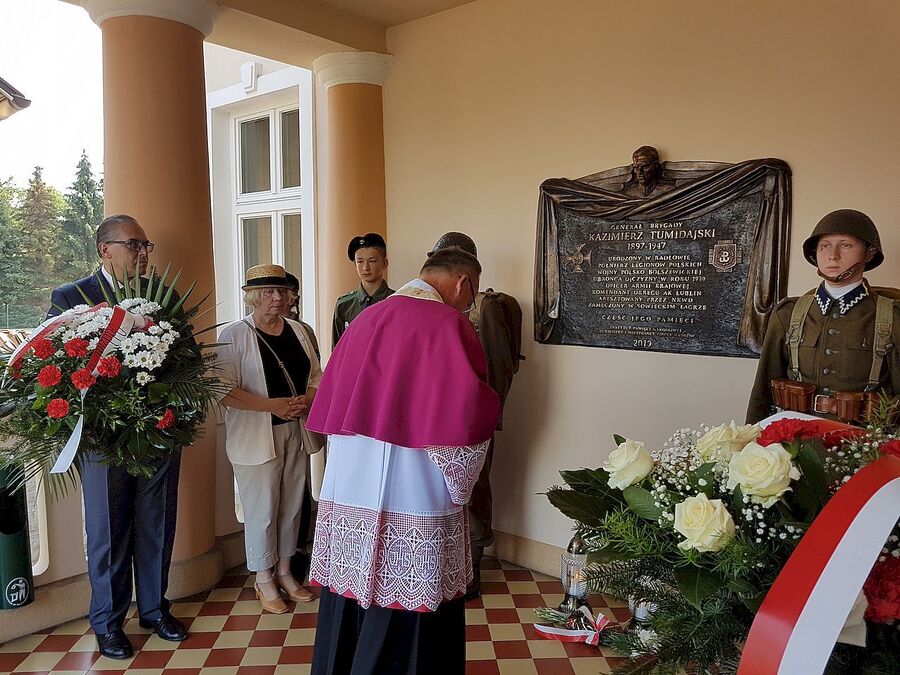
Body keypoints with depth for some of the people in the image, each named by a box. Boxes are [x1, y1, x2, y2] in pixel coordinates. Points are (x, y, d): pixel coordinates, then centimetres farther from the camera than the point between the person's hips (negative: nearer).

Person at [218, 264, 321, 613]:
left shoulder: (297, 331, 9)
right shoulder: (234, 335, -7)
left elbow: (316, 375, 11)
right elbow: (225, 390, -15)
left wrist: (308, 399, -10)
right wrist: (273, 405, -22)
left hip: (296, 432, 5)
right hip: (256, 437, -5)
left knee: (292, 505, 12)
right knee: (262, 510, 3)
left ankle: (284, 571, 30)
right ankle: (264, 580, 22)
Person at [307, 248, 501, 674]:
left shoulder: (365, 319, 10)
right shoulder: (449, 324, -10)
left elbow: (330, 405, 16)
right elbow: (469, 412, -16)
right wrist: (458, 483, 1)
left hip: (345, 495, 7)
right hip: (414, 501, -6)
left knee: (349, 613, 19)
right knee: (409, 627, 9)